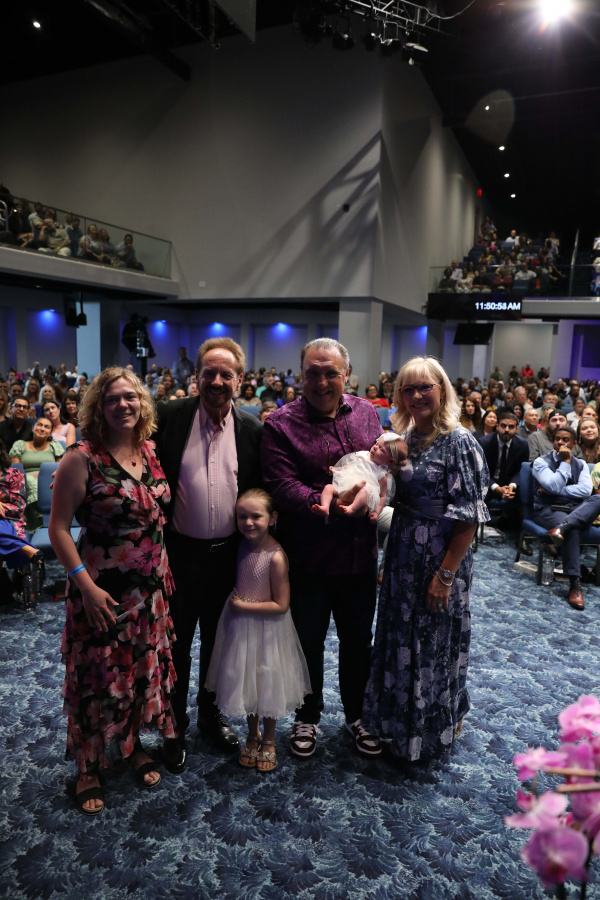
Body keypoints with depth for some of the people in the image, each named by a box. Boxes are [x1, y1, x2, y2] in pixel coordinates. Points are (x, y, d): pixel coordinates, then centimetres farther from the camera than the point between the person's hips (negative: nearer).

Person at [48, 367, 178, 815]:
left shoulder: (150, 451, 2)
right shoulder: (82, 459, -14)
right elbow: (59, 528, -13)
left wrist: (165, 572, 8)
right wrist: (86, 586, -19)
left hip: (151, 588, 5)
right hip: (103, 590, -5)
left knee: (145, 669, 18)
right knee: (98, 677, 8)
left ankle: (135, 743, 42)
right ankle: (89, 767, 31)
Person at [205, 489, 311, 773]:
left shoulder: (275, 556, -25)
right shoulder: (243, 546, -6)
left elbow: (281, 605, -22)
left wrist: (243, 606, -19)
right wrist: (234, 601, -3)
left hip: (267, 629, -6)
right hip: (241, 627, 6)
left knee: (268, 683, 14)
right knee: (246, 680, 20)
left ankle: (268, 740, 37)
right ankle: (253, 735, 42)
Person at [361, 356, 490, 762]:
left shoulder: (459, 442, -16)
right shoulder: (404, 438, 5)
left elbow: (469, 517, -18)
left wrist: (446, 575, -19)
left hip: (442, 557, -7)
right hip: (403, 555, 7)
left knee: (435, 640, 9)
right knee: (400, 634, 18)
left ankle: (436, 727, 34)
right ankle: (401, 716, 41)